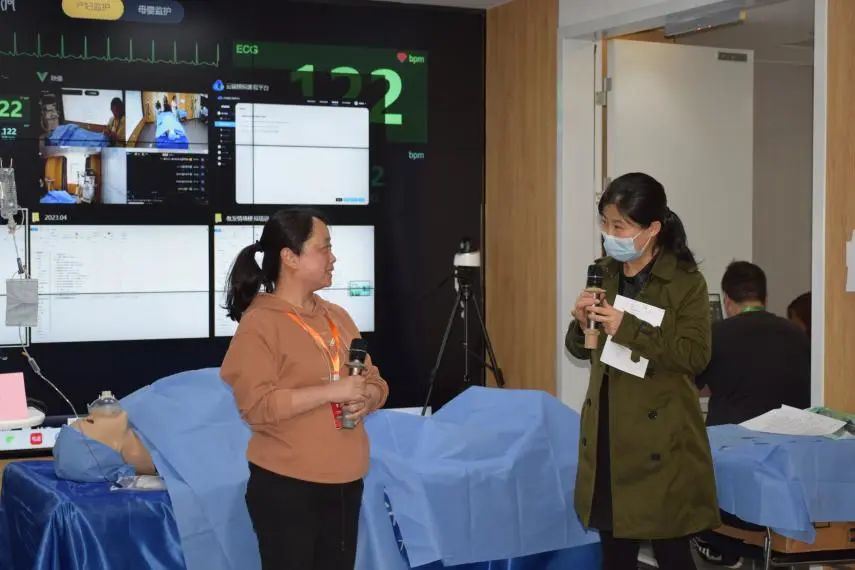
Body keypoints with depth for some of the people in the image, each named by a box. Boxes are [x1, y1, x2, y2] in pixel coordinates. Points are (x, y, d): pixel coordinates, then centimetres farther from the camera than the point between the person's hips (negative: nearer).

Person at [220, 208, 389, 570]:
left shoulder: (337, 317, 12)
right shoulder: (260, 323, -11)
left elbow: (374, 381, 16)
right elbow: (256, 405, -20)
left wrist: (366, 398, -8)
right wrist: (331, 392, -21)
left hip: (345, 482, 7)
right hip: (285, 486, -7)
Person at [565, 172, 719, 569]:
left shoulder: (686, 282, -11)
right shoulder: (604, 274, 7)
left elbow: (695, 356, -19)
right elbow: (581, 349, 14)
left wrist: (628, 329, -25)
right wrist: (582, 323, -9)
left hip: (660, 439, -5)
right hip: (607, 433, 6)